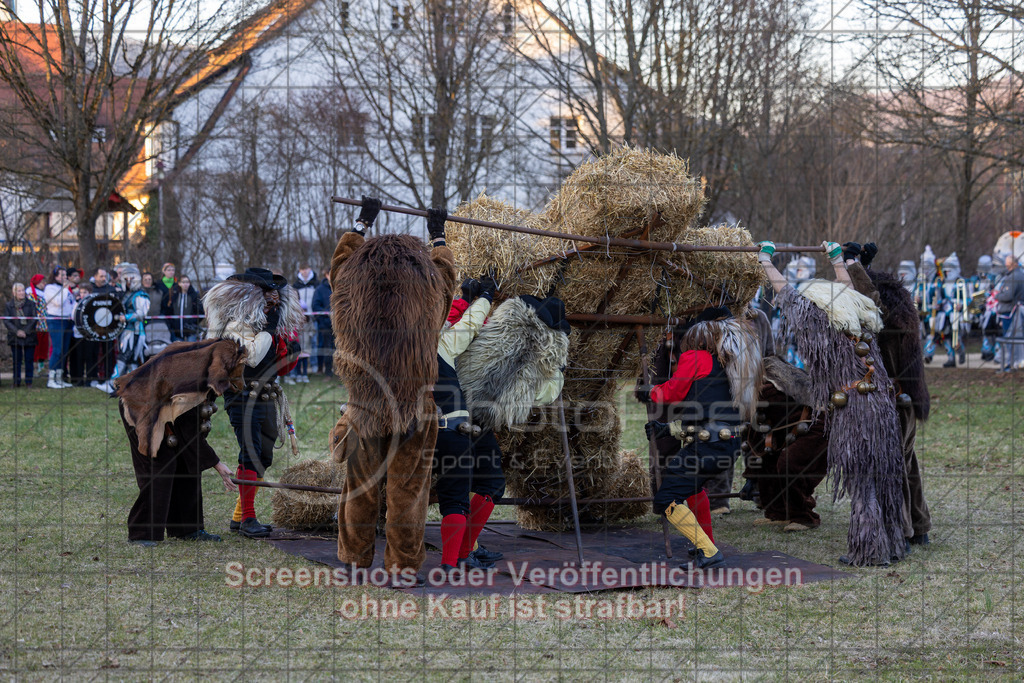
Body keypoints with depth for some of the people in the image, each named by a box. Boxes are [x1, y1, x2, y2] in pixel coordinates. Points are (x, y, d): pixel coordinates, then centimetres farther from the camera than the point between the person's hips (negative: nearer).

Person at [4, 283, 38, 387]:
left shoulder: (31, 304, 4)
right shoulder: (9, 306, 5)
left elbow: (34, 319, 0)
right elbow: (6, 321, -1)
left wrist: (25, 331, -10)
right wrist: (17, 331, -13)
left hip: (29, 336, 0)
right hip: (15, 338, 0)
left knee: (29, 360, 0)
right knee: (16, 360, 1)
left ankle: (29, 381, 6)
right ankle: (16, 382, 6)